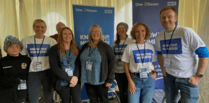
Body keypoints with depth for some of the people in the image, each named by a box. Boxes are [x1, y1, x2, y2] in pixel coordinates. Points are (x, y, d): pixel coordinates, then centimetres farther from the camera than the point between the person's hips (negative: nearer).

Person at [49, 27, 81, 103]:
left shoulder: (76, 49, 7)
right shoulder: (54, 49, -3)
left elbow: (78, 64, 3)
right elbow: (54, 67, -10)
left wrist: (76, 78, -14)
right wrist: (69, 79, -14)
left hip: (75, 81, 2)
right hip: (62, 82, -1)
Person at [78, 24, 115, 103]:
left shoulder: (106, 47, -8)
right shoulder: (85, 46, 6)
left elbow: (112, 63, -10)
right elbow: (80, 61, 13)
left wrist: (110, 80, -14)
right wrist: (82, 77, 7)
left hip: (101, 81, -4)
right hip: (88, 81, 4)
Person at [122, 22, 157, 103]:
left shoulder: (151, 47, 6)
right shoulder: (129, 47, -3)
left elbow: (152, 63, 15)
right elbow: (126, 65, -2)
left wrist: (154, 72, -3)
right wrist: (130, 81, -8)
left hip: (149, 79, 3)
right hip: (135, 79, -2)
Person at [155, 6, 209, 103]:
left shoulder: (186, 32, -16)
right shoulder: (159, 37, 0)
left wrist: (198, 76, -15)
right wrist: (162, 69, 9)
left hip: (188, 79, -5)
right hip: (169, 77, 5)